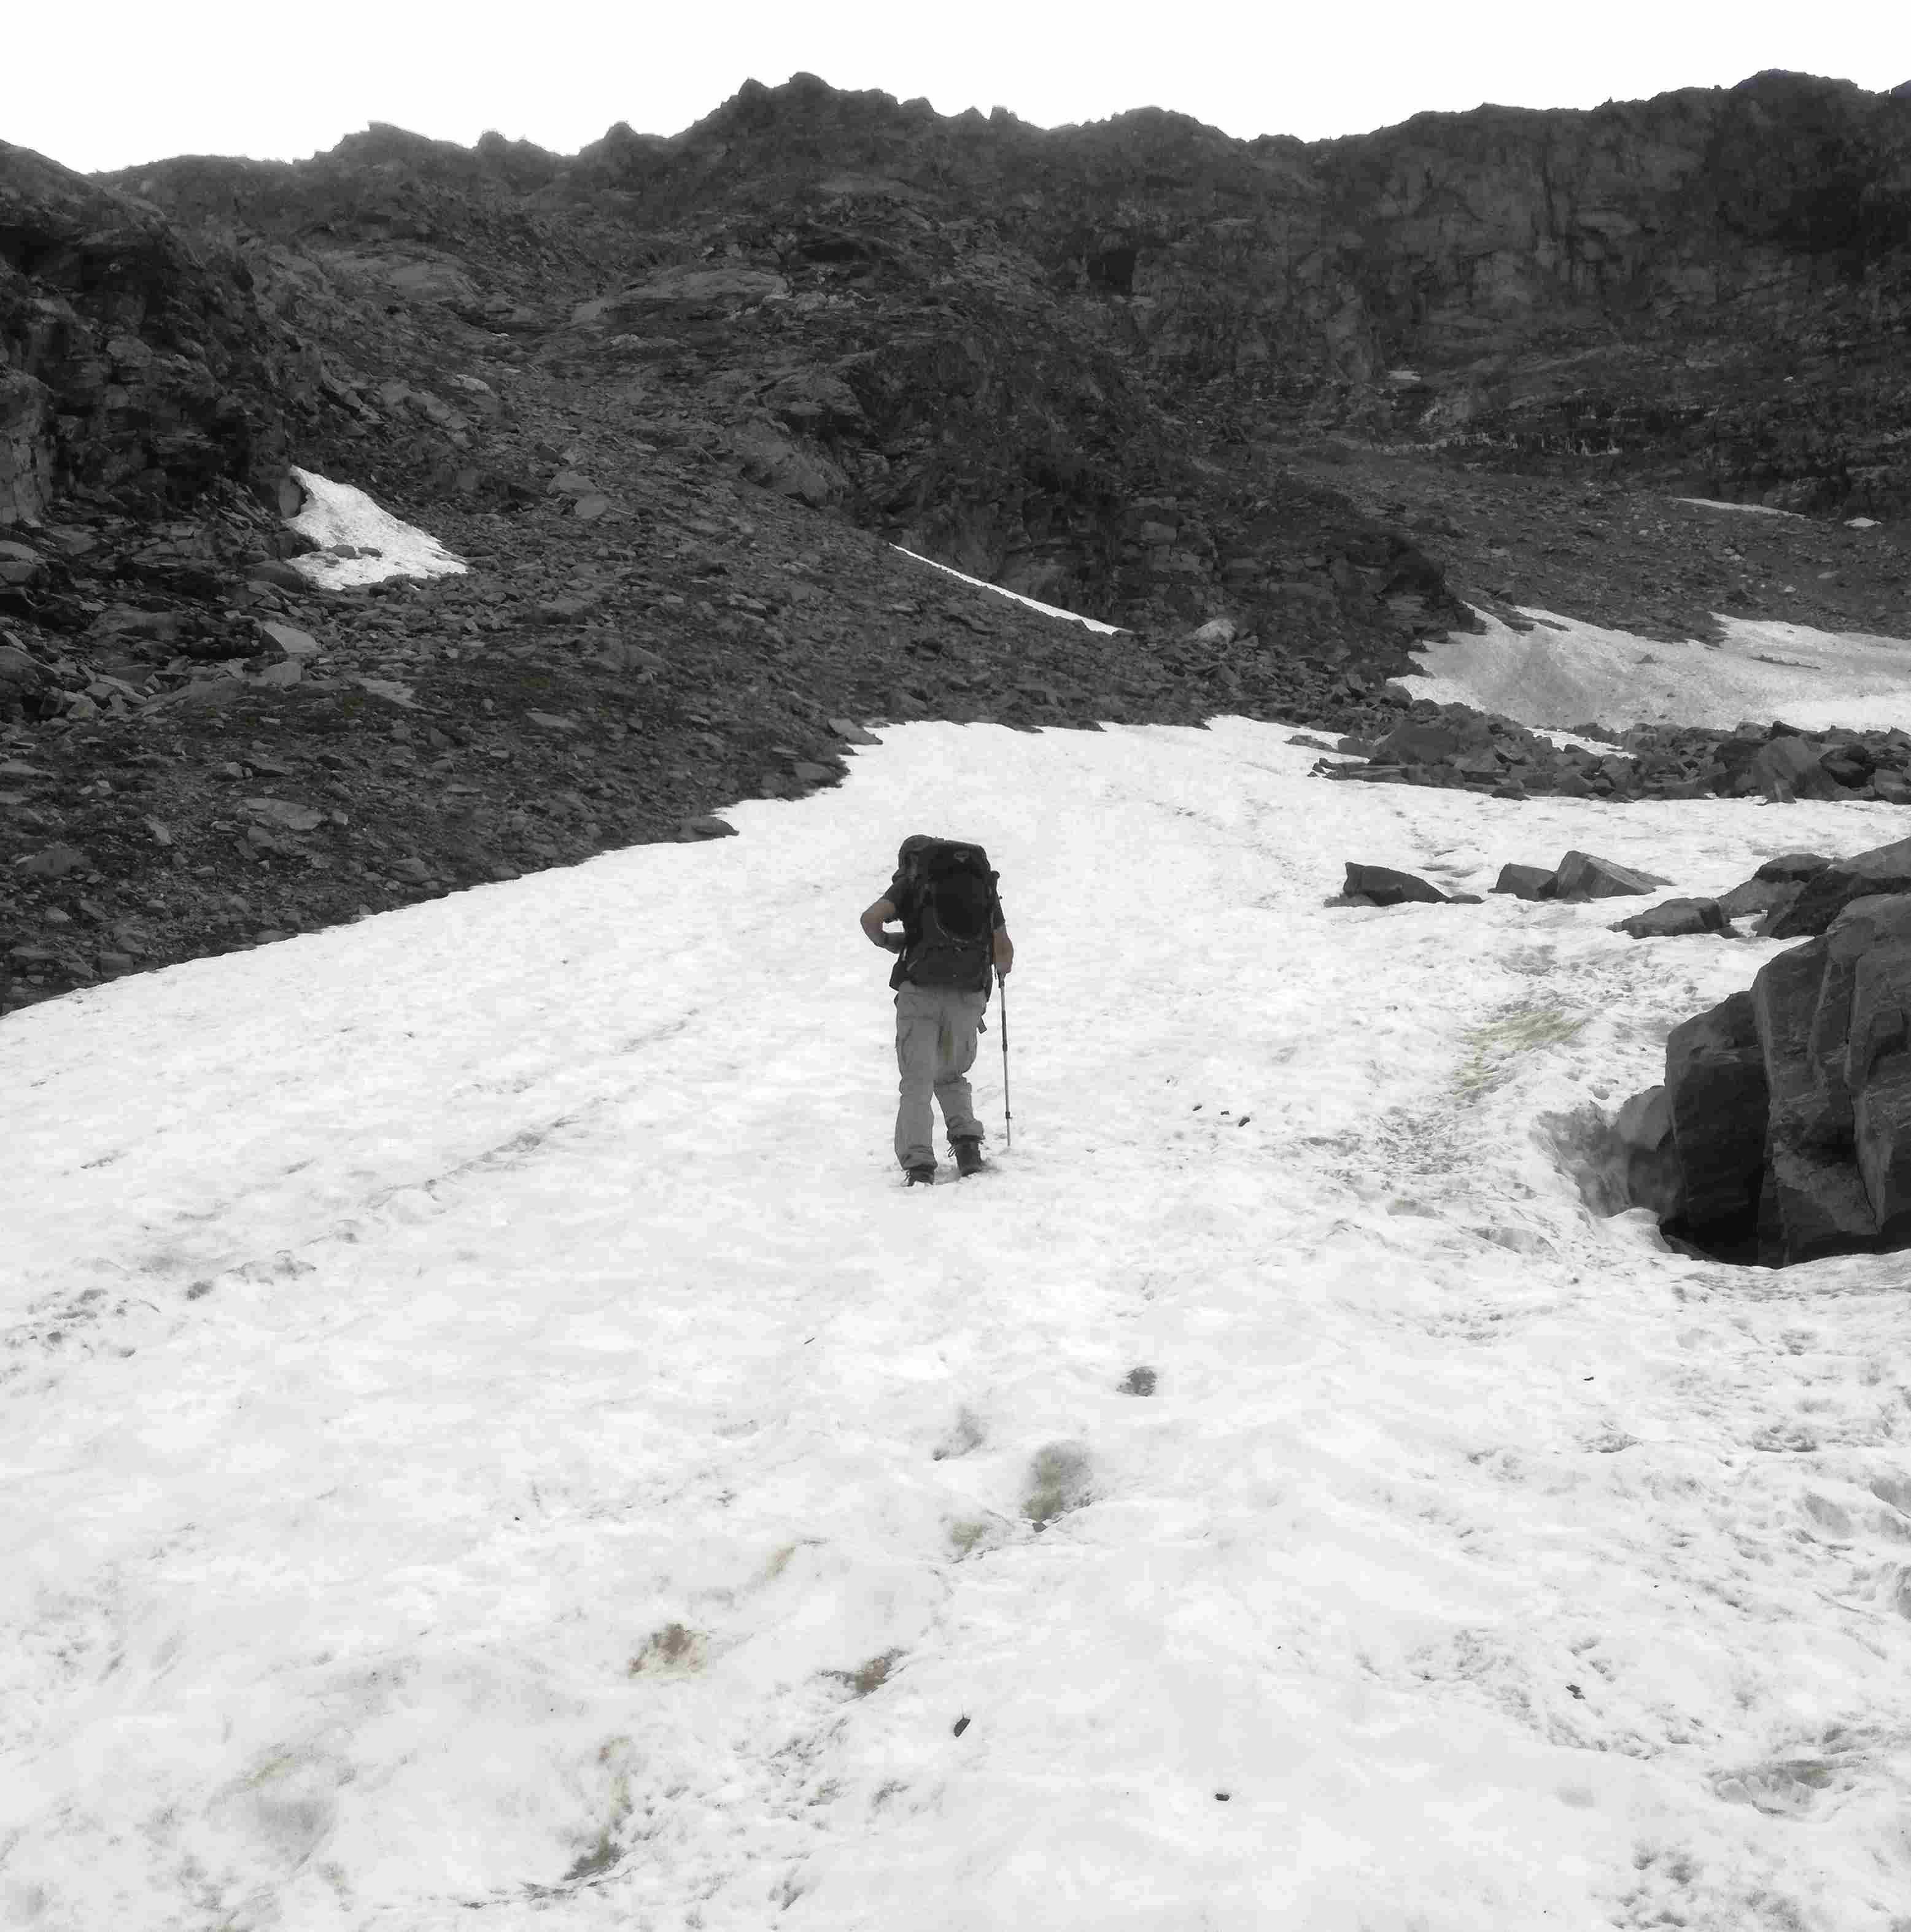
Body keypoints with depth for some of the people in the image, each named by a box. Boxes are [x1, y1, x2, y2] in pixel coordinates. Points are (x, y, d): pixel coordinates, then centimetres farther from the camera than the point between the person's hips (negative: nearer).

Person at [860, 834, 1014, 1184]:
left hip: (921, 993, -3)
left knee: (917, 1083, 3)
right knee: (951, 1077, 23)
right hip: (968, 998, 3)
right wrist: (1001, 970, 35)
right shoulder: (984, 882, 17)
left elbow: (871, 918, -9)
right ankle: (966, 1139, 2)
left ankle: (919, 1165, -12)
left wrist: (885, 941, 12)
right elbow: (1005, 951, 12)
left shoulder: (913, 880, 9)